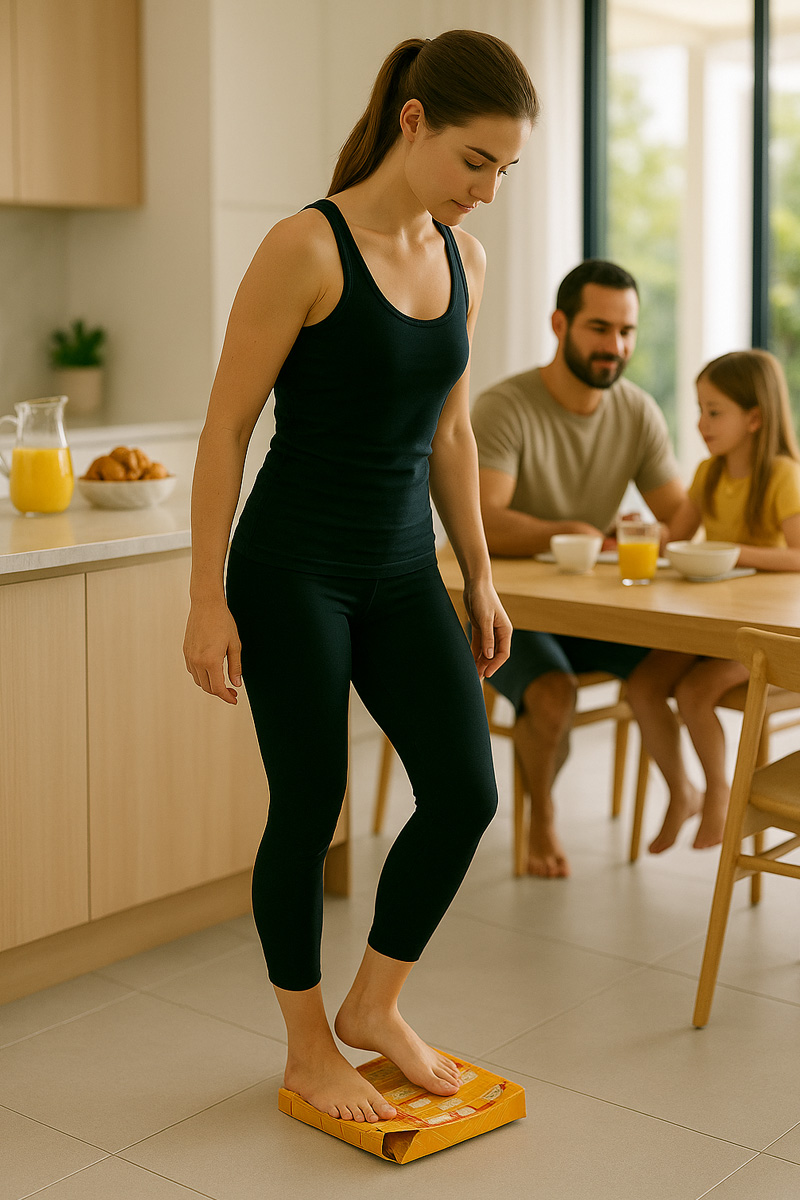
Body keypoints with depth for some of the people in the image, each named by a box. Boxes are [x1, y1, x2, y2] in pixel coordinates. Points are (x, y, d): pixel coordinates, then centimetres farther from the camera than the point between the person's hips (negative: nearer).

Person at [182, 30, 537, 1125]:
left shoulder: (463, 258, 6)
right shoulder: (307, 249, -14)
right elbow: (226, 429, -13)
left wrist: (478, 577, 15)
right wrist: (207, 603, -14)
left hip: (404, 572, 7)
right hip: (293, 571, -6)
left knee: (465, 793, 1)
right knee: (310, 808, 4)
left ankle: (375, 1007, 24)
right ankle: (308, 1052, 24)